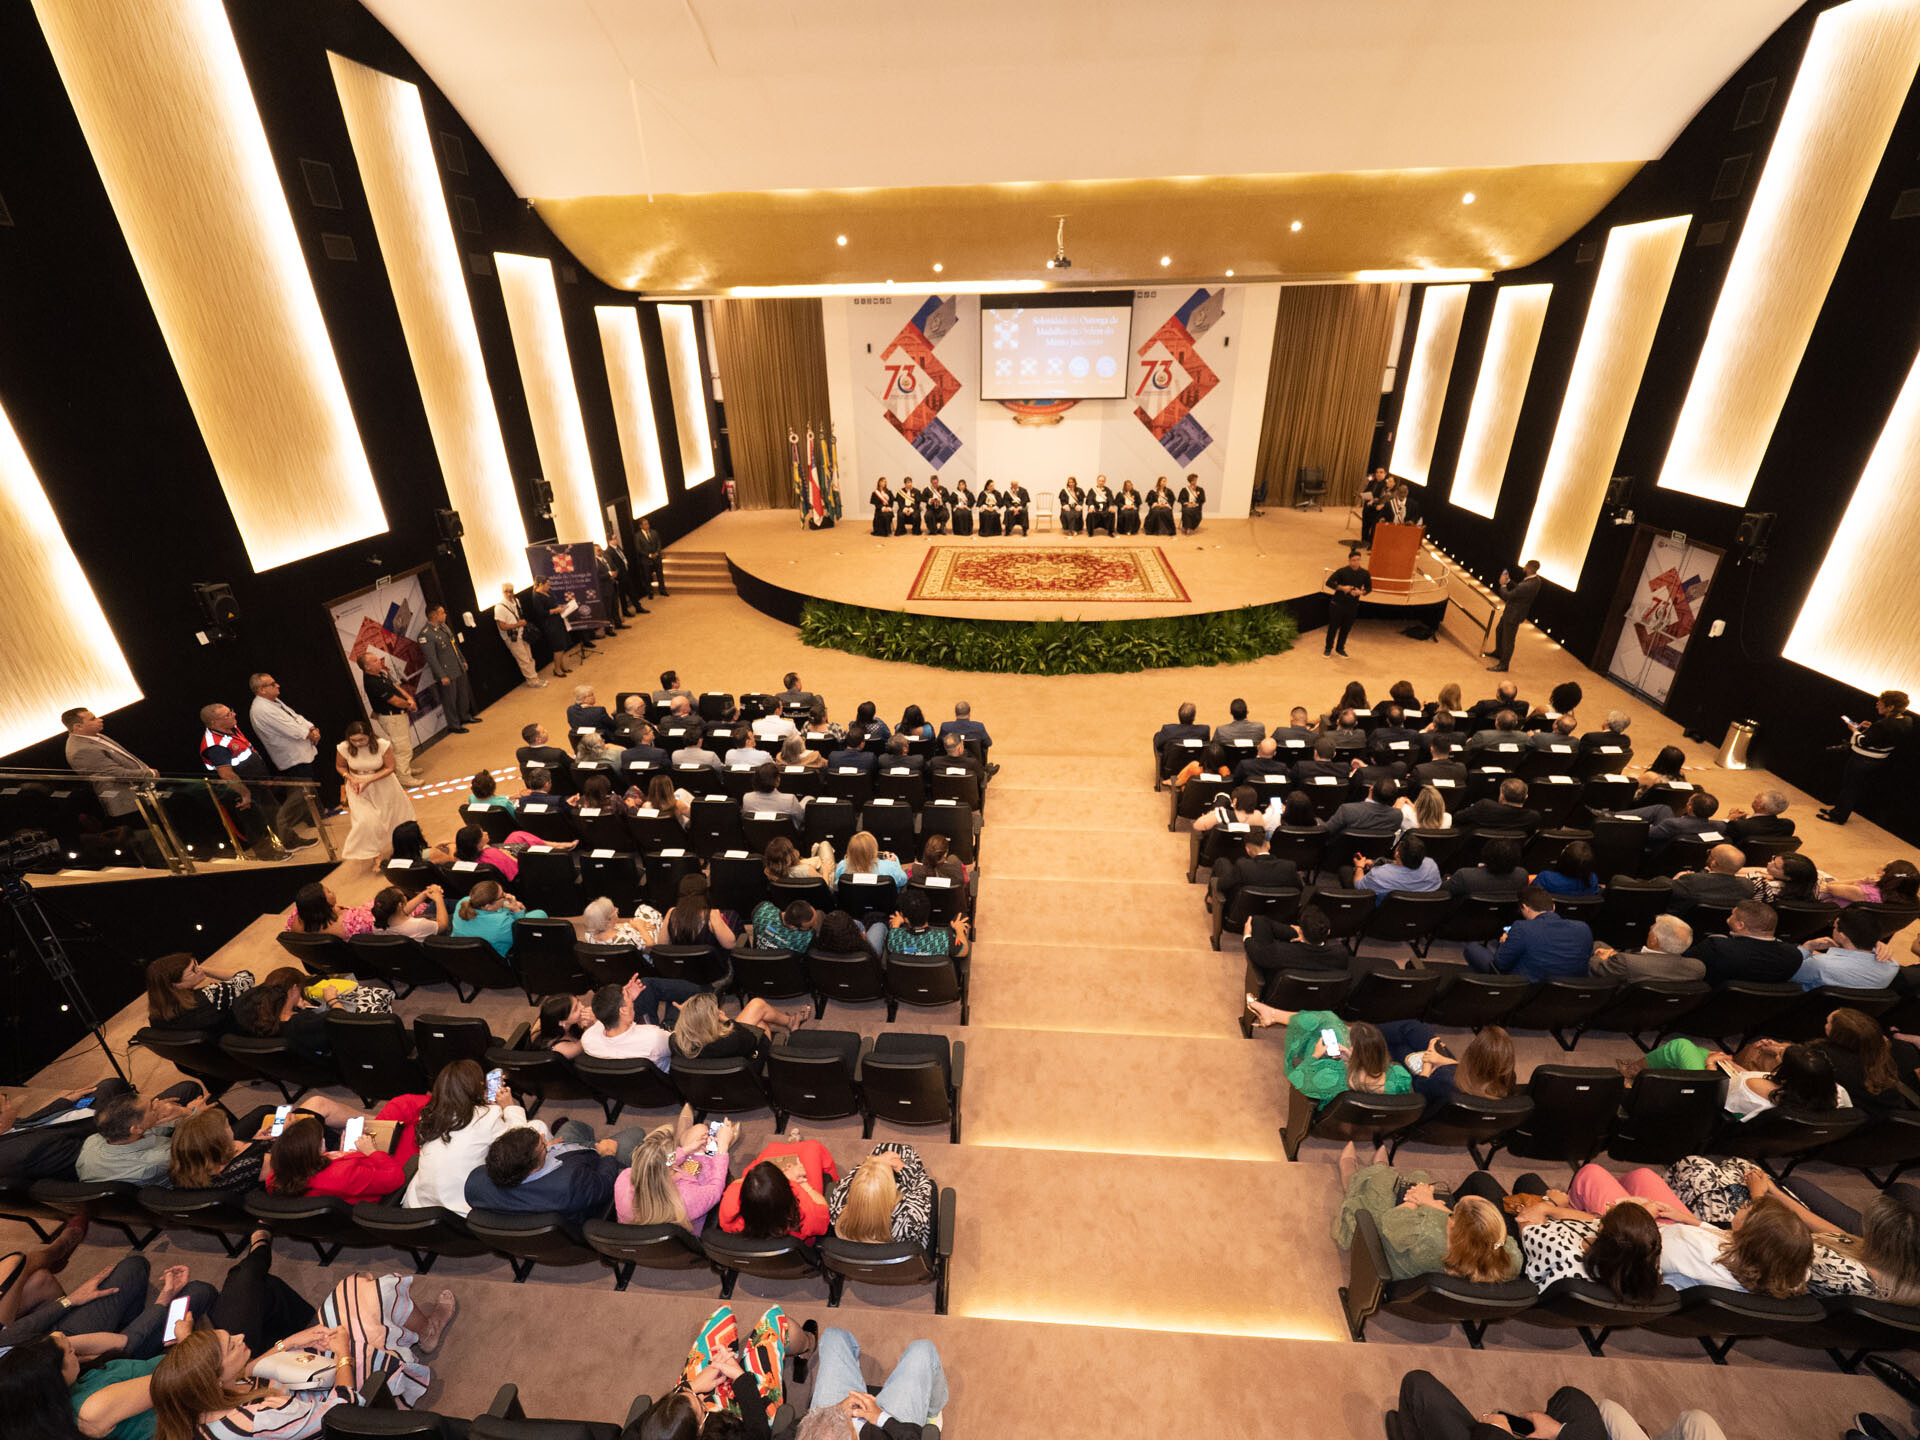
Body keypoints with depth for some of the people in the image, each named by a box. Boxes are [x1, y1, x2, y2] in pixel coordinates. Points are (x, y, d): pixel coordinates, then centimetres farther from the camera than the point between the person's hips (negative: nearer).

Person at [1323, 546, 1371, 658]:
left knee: (1346, 629, 11)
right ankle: (1329, 648, 23)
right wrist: (1342, 587, -22)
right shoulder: (1342, 571, -13)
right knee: (1333, 627, 6)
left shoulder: (1364, 573, -4)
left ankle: (1340, 649, 29)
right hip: (1338, 604, -3)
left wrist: (1361, 592, -14)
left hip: (1352, 606, 3)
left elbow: (1369, 588, 6)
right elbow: (1329, 582, -12)